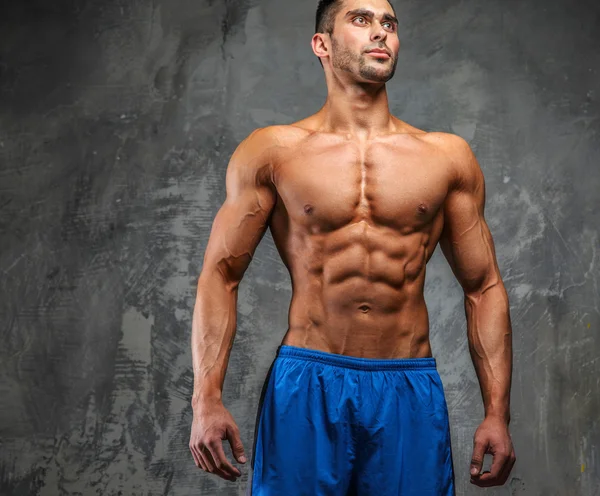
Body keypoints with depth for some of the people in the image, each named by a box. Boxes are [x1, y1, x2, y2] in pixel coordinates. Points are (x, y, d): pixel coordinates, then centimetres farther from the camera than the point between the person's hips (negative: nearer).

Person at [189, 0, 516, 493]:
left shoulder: (447, 156, 8)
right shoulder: (273, 151, 4)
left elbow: (484, 288, 10)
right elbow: (220, 276, 3)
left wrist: (498, 412, 3)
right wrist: (207, 399, -8)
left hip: (409, 393, 2)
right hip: (306, 385, -1)